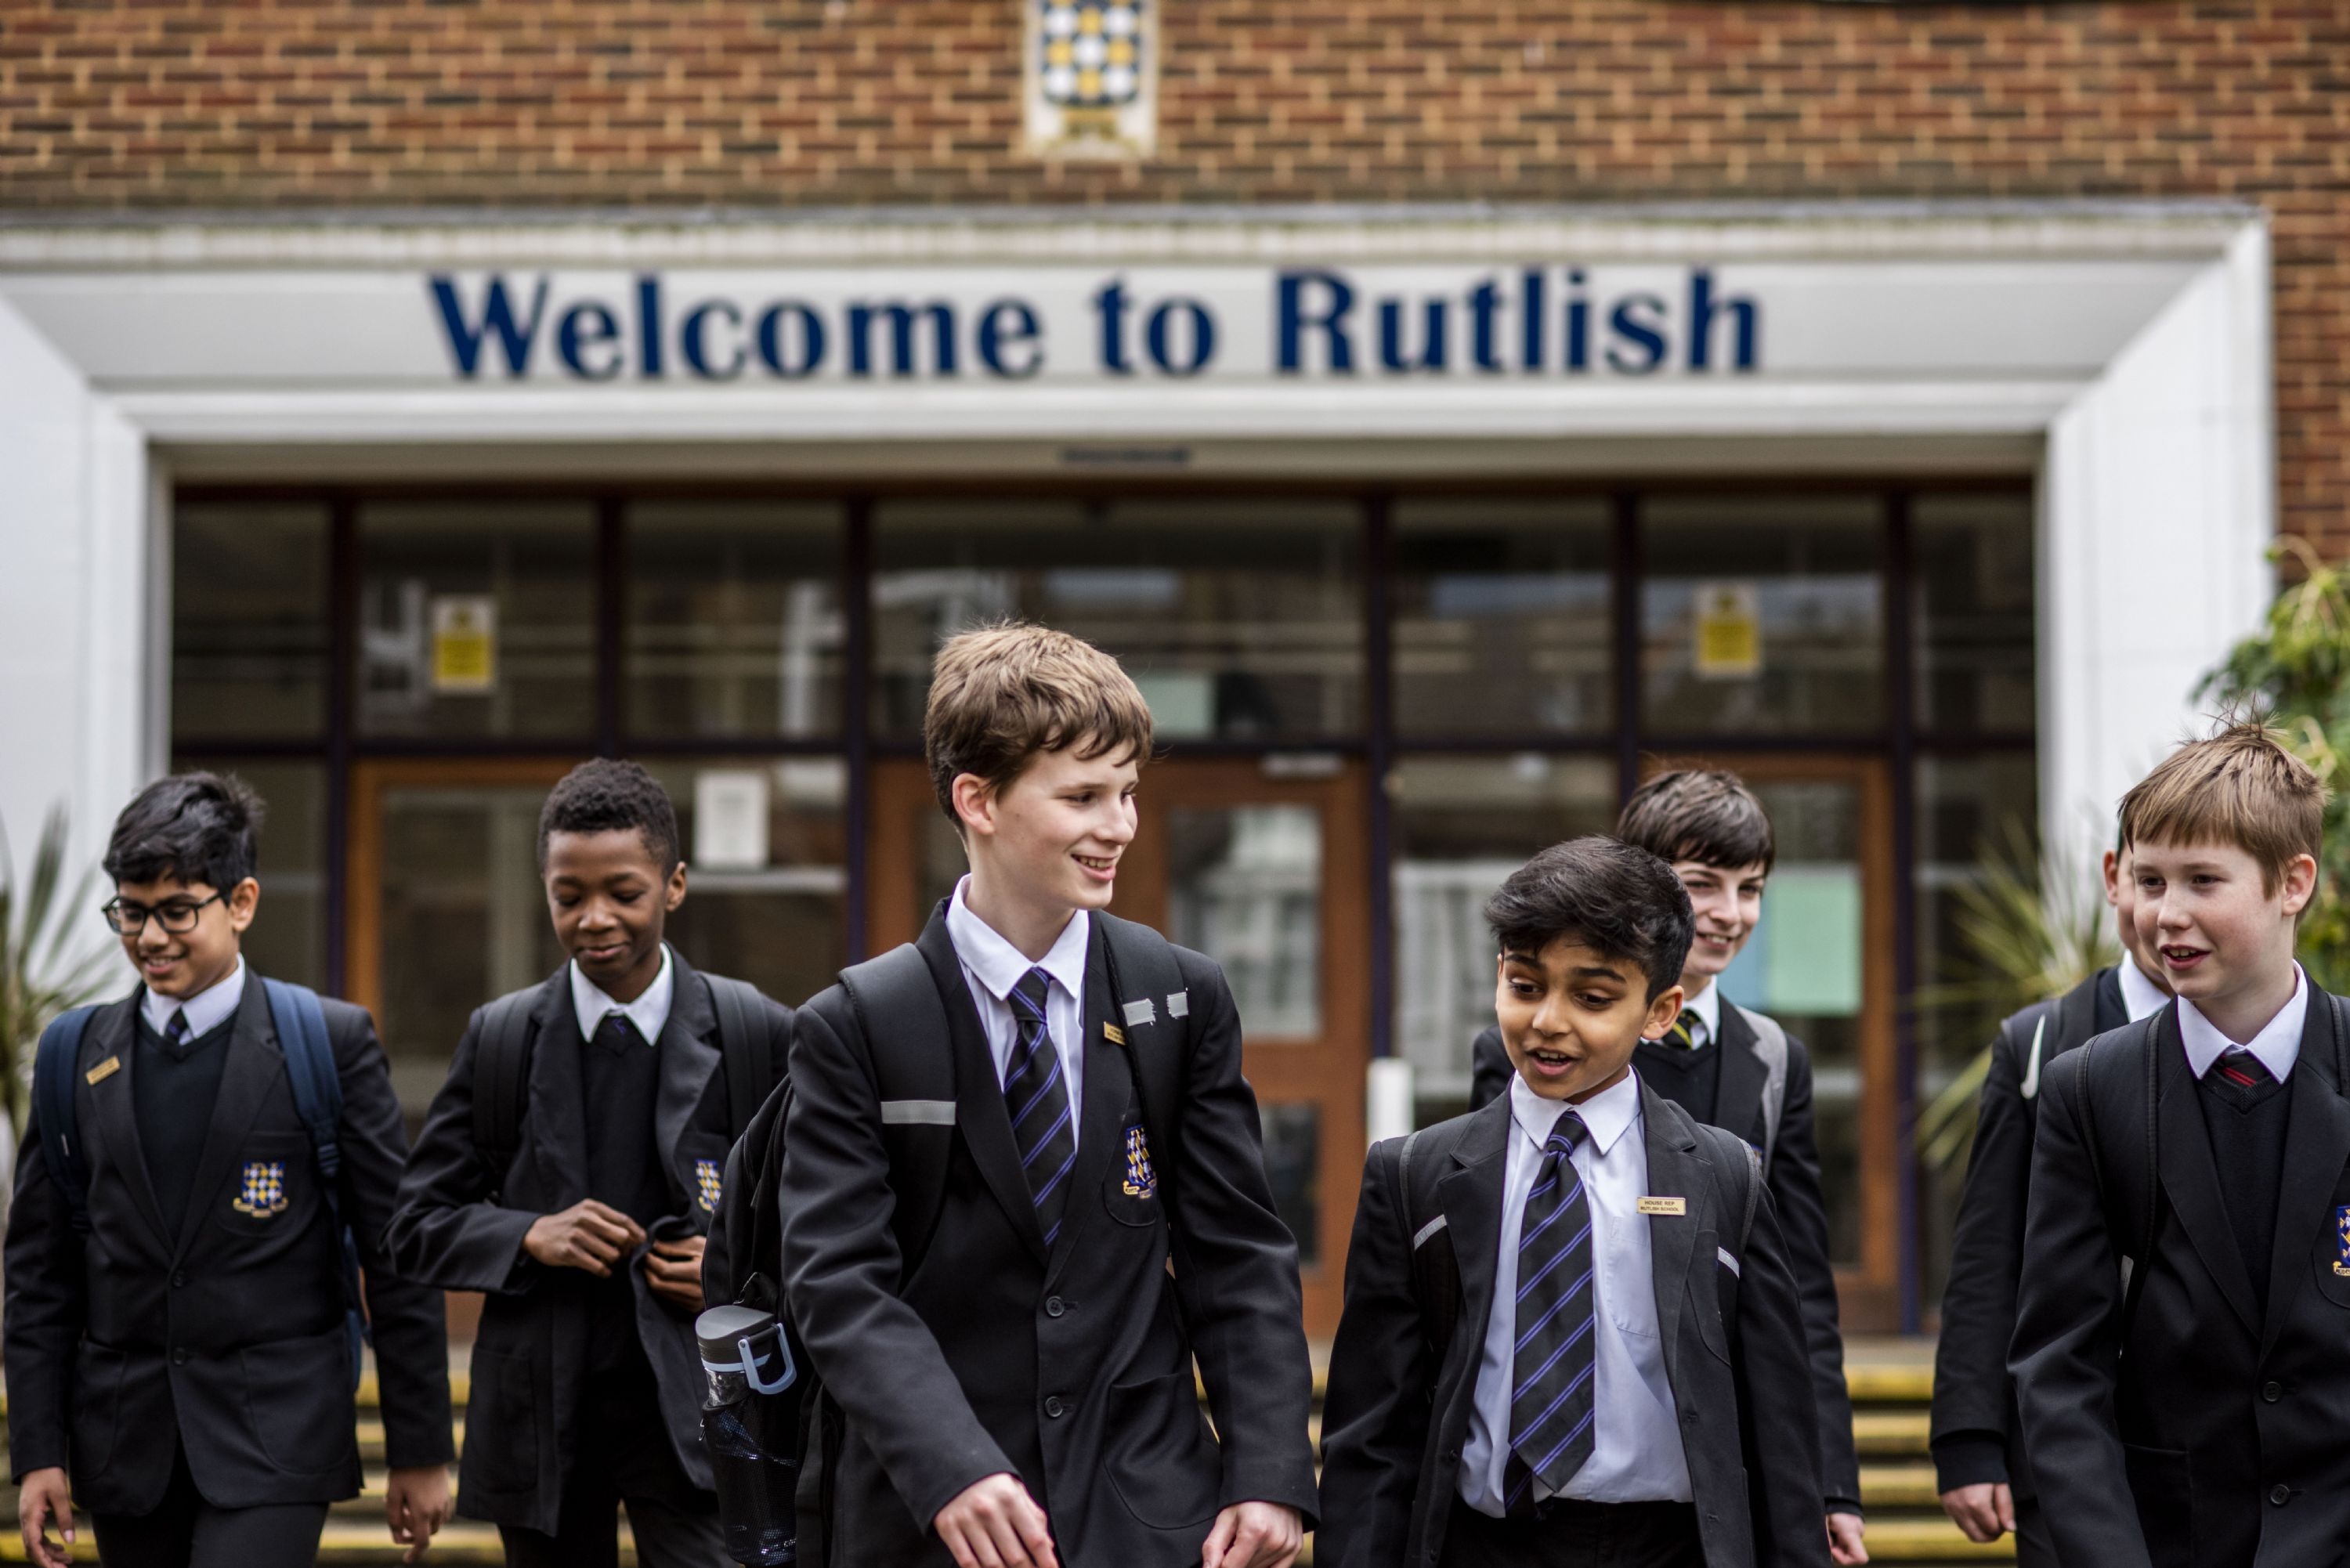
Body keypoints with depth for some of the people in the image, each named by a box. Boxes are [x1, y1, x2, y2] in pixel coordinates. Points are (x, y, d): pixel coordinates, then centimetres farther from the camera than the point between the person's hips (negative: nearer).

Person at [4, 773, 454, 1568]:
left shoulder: (331, 1042, -1)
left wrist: (420, 1451, -1)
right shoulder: (76, 1054, 8)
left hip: (276, 1441, -4)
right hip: (124, 1439, 4)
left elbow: (398, 1254, 0)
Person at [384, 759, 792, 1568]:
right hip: (541, 1408, 2)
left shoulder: (759, 1036, 0)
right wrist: (530, 1237, -12)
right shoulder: (497, 1038, 4)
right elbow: (417, 1224, 6)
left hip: (691, 1403, -2)